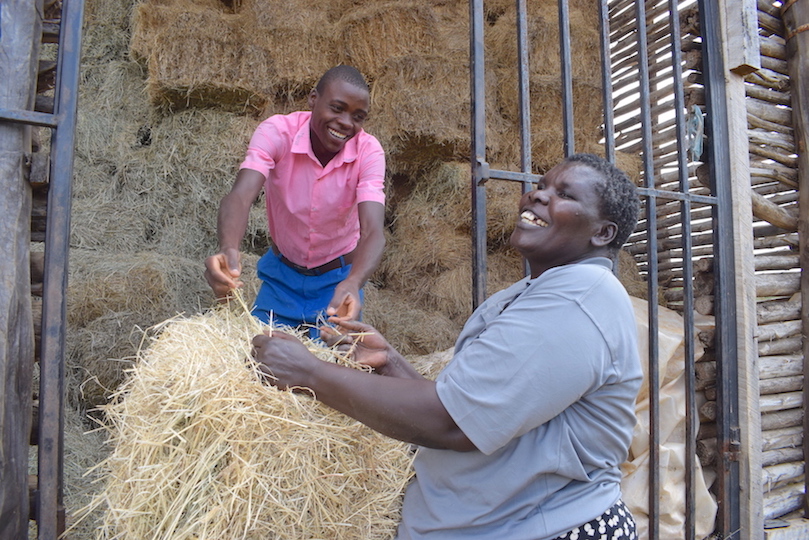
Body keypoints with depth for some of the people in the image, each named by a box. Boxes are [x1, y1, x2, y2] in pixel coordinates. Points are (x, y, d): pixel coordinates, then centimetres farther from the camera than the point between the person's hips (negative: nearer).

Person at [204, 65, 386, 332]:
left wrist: (352, 284, -53)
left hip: (338, 280, 0)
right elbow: (240, 196, -35)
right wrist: (228, 249, -56)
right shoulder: (277, 132, -21)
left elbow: (372, 231, -33)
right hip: (281, 274, 1)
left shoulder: (369, 152, -21)